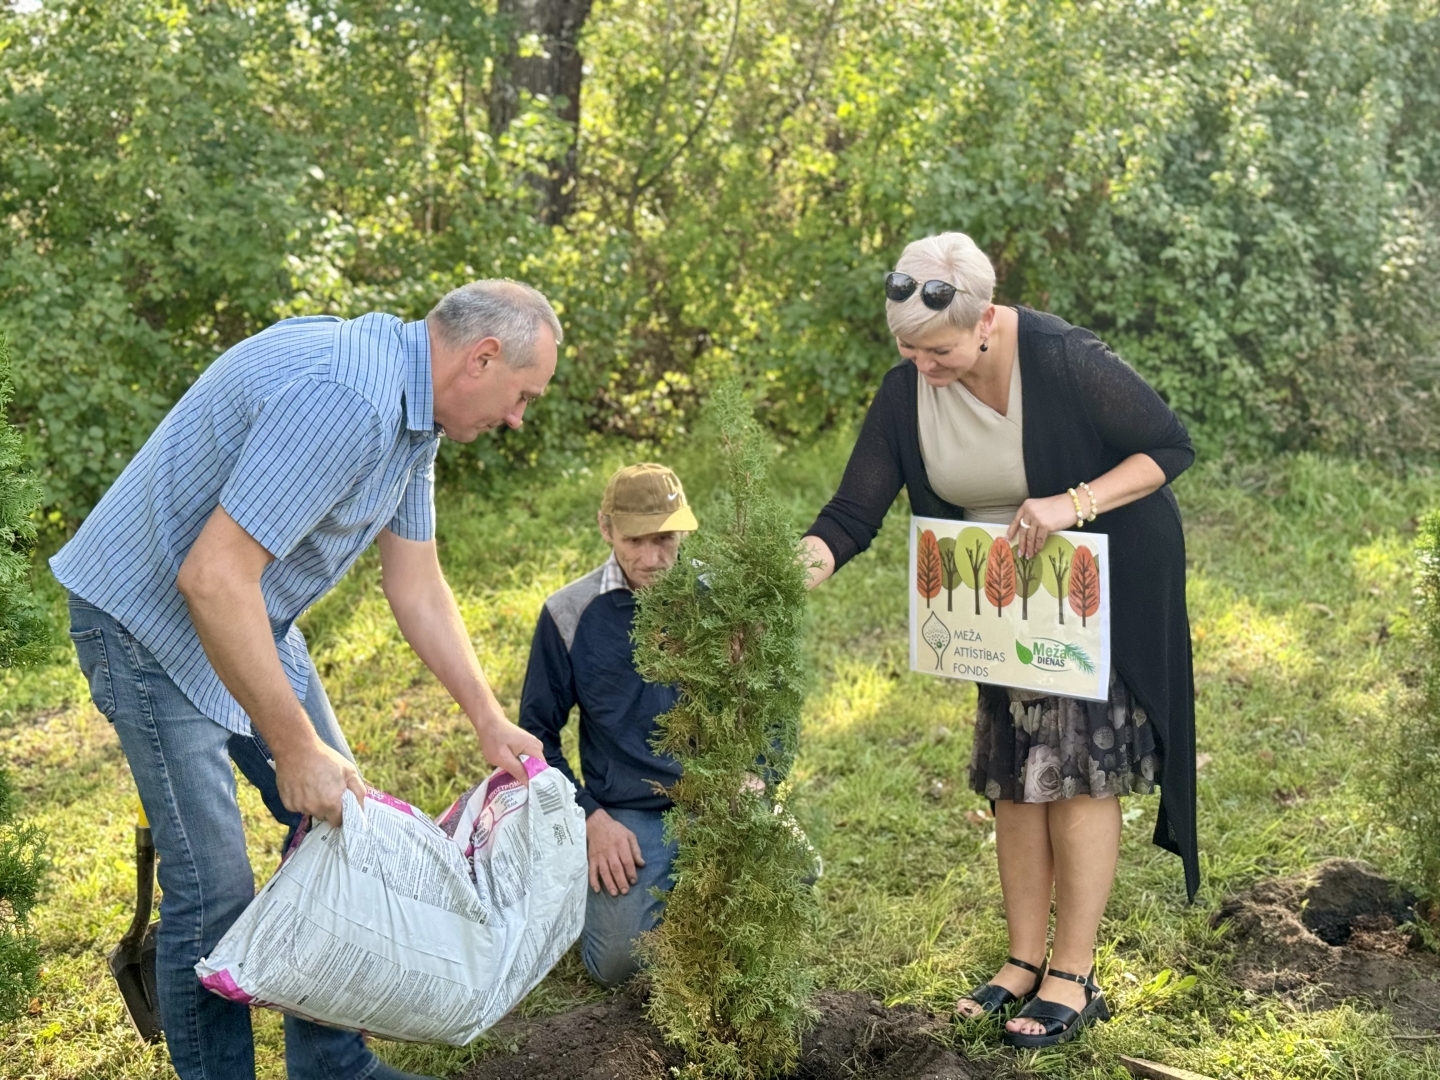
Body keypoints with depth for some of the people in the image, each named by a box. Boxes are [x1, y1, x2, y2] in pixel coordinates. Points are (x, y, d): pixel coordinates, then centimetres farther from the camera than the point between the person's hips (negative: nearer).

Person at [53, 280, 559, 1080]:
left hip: (251, 615, 10)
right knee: (213, 887, -8)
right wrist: (295, 747, -27)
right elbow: (213, 576, -34)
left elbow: (417, 586, 11)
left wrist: (489, 722, 9)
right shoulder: (344, 399, -31)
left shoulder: (413, 413, 3)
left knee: (340, 820, 11)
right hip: (151, 616, -10)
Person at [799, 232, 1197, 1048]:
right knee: (1015, 773, 8)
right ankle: (1025, 963, 19)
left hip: (1108, 590, -5)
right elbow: (854, 513, -14)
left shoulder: (1064, 360, -28)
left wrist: (1075, 503, -33)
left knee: (1080, 768, -5)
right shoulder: (906, 393, -14)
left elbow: (1172, 446, -19)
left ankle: (1074, 981, 3)